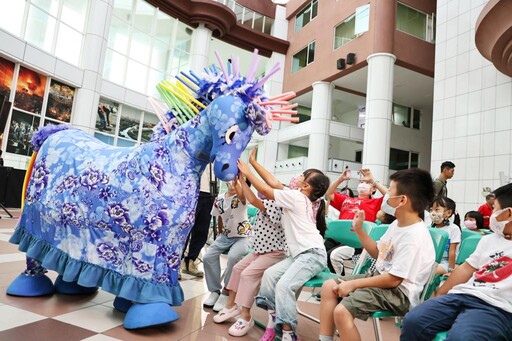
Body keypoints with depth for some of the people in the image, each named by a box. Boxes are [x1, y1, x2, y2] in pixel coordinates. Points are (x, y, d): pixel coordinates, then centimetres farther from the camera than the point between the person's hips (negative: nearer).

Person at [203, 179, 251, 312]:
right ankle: (215, 291, 2)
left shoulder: (240, 197, -13)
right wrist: (220, 234, 15)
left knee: (233, 257, -33)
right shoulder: (219, 198, 3)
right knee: (208, 257, -16)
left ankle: (226, 293, -15)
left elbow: (241, 194, -40)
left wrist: (236, 180, -50)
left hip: (242, 237, -5)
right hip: (225, 236, 5)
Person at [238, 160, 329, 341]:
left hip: (313, 254, -10)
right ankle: (273, 323, 0)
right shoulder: (304, 200, 19)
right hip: (302, 254, 10)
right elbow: (275, 185, 20)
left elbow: (266, 191, -5)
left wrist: (247, 173, 5)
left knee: (284, 286, -26)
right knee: (270, 274, -4)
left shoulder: (296, 196, -9)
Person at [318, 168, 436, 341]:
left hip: (399, 292, -10)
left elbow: (394, 279, -25)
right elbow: (378, 253, 19)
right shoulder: (397, 224, 6)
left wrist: (354, 284, -20)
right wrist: (359, 229, 10)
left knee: (341, 311, -26)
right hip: (380, 276, 10)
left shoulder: (414, 237, -25)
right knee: (329, 286, 6)